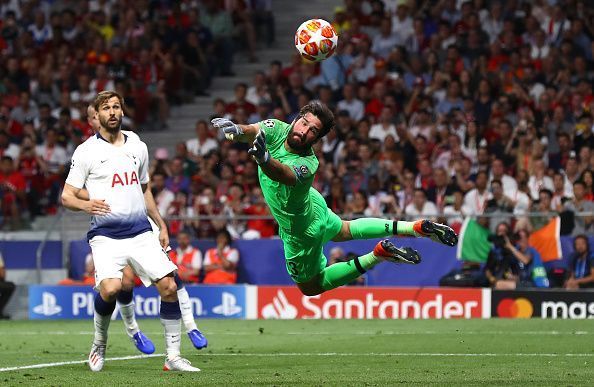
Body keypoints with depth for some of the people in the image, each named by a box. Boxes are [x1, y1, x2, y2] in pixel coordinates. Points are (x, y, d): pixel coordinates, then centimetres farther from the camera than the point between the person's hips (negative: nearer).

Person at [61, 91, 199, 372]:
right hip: (105, 235, -4)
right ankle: (99, 344, 2)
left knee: (168, 286, -10)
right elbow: (66, 196, 1)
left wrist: (161, 225, 24)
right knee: (110, 289, -26)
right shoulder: (86, 151, 1)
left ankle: (173, 357, 0)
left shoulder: (138, 148, 14)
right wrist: (86, 205, -21)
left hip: (141, 232, 4)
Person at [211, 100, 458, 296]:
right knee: (345, 230, 36)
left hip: (300, 230, -8)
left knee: (310, 287, 18)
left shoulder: (307, 165, -41)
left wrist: (264, 158, -83)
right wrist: (237, 130, -63)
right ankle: (416, 228, 35)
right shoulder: (277, 130, -23)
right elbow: (252, 131, -38)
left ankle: (376, 256, 11)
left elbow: (284, 174, -61)